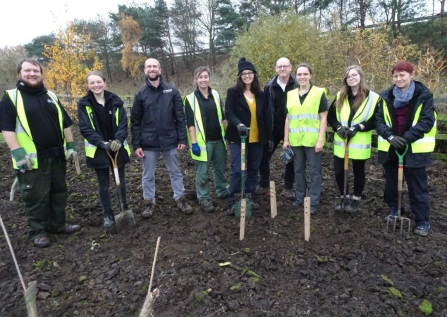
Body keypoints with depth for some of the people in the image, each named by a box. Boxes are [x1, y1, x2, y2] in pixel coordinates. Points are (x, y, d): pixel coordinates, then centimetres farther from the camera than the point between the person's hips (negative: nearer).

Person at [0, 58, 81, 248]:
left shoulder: (51, 96, 12)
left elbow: (65, 123, 15)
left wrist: (71, 145, 9)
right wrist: (18, 153, -18)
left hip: (57, 155, 5)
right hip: (32, 159, -5)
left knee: (59, 192, 14)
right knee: (36, 197, 3)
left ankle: (57, 225, 29)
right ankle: (38, 231, 19)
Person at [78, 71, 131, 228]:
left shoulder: (115, 101, -1)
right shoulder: (83, 104, -4)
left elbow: (123, 123, -6)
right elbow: (85, 128, -10)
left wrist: (119, 140, -23)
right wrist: (101, 143, -23)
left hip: (117, 147, 1)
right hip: (98, 150, -1)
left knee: (121, 180, 13)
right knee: (103, 183, 8)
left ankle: (126, 208, 31)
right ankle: (108, 214, 21)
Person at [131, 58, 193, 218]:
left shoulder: (172, 91, -1)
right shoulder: (140, 94, 0)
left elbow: (180, 117, -1)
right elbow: (135, 122, 0)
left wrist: (182, 138, -6)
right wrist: (136, 144, -5)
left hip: (169, 140, 0)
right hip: (148, 143, 0)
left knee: (175, 172, 13)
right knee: (148, 175, 12)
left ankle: (180, 199, 29)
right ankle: (149, 202, 29)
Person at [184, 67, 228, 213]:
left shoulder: (216, 95, 7)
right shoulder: (190, 99, -6)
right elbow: (190, 123, -9)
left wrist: (228, 134, 11)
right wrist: (194, 142, -14)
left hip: (219, 139, 5)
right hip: (203, 141, -5)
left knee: (220, 168, 17)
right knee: (202, 173, 4)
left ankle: (223, 192, 36)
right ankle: (204, 199, 18)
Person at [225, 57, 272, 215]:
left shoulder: (260, 94, 11)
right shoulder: (233, 92, -2)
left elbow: (266, 117, 12)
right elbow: (229, 113, -12)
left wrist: (269, 136, 10)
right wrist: (238, 124, -31)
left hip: (257, 139, 5)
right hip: (238, 138, -4)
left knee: (253, 169, 11)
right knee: (237, 170, -5)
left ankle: (249, 197, 25)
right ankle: (233, 202, 6)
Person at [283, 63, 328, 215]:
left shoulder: (319, 93, -3)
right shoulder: (290, 94, 9)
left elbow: (323, 118, -4)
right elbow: (288, 118, 11)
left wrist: (320, 140, -10)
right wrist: (286, 139, 8)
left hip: (313, 140, -4)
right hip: (295, 140, 4)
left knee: (314, 171, 3)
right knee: (298, 169, 13)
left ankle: (314, 202, 14)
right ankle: (300, 198, 28)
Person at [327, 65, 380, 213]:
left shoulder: (373, 97, -6)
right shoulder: (340, 96, 5)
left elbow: (376, 121, -6)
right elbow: (330, 116, 7)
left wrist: (358, 127, -18)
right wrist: (338, 128, -10)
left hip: (360, 144, -3)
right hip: (341, 142, 3)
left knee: (358, 172, 12)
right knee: (339, 171, 6)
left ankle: (356, 199, 30)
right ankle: (344, 196, 30)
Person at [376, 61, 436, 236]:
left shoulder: (424, 95, -5)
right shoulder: (386, 96, 4)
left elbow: (427, 121, -11)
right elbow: (379, 120, -1)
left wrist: (407, 137, -22)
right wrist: (390, 136, -17)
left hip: (414, 148, -3)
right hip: (390, 148, 4)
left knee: (417, 187, 3)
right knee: (390, 183, 16)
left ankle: (422, 221, 16)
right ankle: (394, 210, 37)